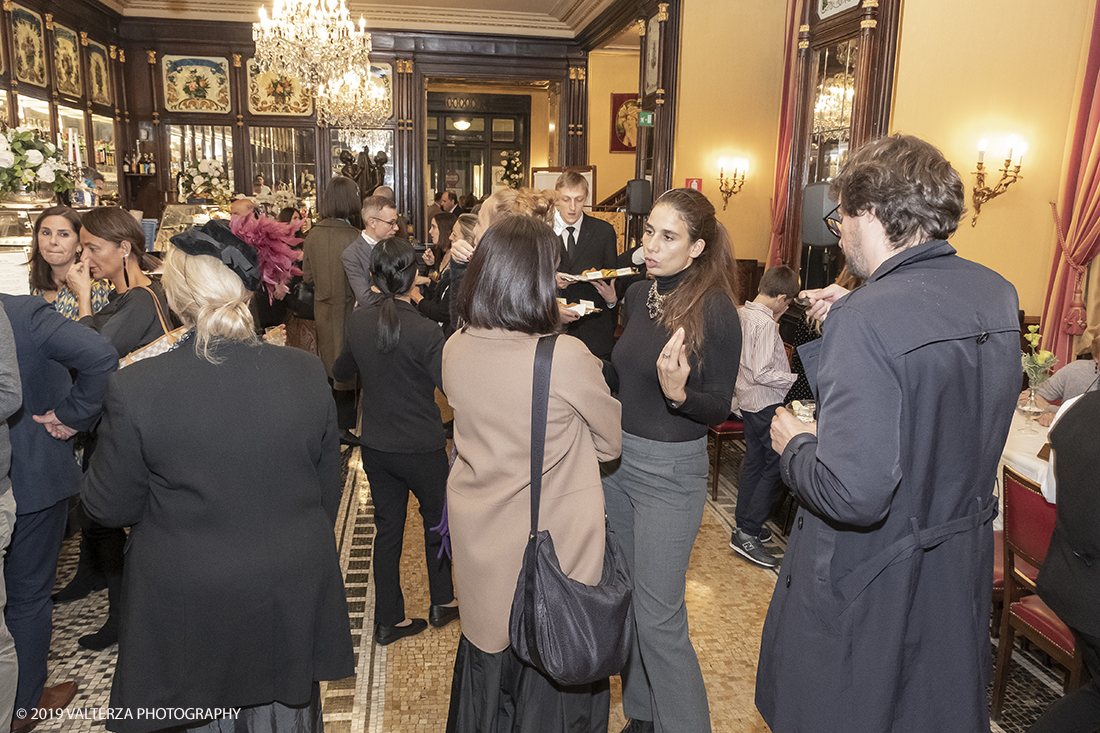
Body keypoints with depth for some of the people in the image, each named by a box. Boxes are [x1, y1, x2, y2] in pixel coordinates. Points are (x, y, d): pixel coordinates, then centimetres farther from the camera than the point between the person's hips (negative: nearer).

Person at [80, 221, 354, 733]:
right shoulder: (308, 374, -13)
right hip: (292, 594, 2)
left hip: (189, 605, -1)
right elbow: (328, 485, -1)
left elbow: (108, 507, -6)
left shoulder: (135, 389, -21)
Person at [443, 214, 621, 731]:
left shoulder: (455, 350, -9)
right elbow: (612, 441, -10)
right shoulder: (567, 358, -25)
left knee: (486, 654, 27)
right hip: (550, 549, -5)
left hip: (478, 542, 5)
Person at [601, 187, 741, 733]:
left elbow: (720, 408, -13)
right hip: (616, 457, 7)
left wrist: (678, 395, -30)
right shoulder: (637, 295, 4)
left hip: (670, 469, -7)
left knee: (658, 617, -1)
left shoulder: (715, 309, -15)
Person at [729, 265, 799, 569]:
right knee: (777, 466, -3)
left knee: (754, 463, 18)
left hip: (749, 401, 10)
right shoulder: (765, 324, -22)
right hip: (767, 405, -10)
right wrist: (799, 379, -17)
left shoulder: (743, 313, 7)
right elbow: (762, 373, -25)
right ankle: (747, 534, -2)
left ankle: (744, 523, 28)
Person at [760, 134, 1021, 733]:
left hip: (866, 580, -7)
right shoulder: (997, 295, -3)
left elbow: (854, 495, -33)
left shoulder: (866, 319, -29)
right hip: (961, 570, 7)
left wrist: (793, 445, -13)